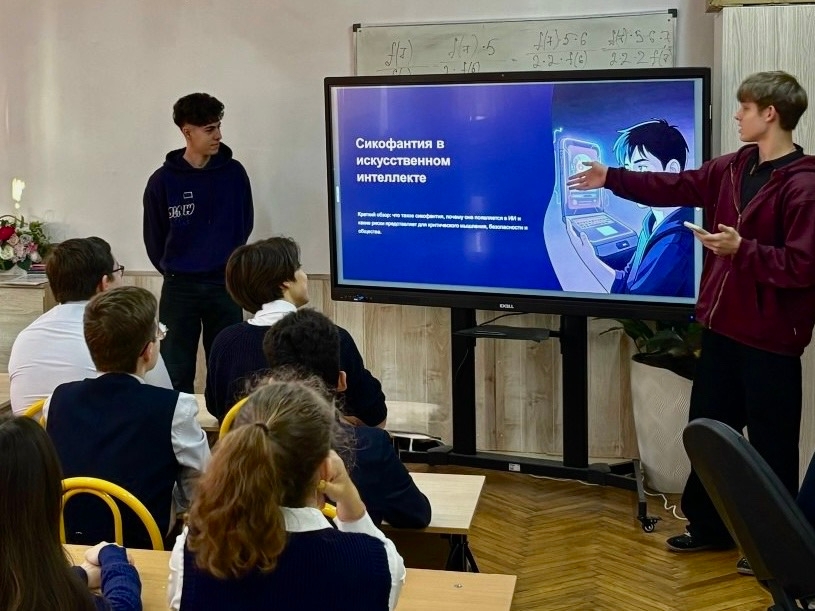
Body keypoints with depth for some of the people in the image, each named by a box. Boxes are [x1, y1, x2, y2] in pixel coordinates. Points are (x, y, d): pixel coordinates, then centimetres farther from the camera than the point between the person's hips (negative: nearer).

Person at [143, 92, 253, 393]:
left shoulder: (234, 173, -1)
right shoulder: (163, 180, -6)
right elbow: (154, 237, 5)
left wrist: (227, 264, 11)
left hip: (224, 284, 1)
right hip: (179, 288, -1)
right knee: (176, 374, 3)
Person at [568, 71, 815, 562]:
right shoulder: (734, 168, 7)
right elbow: (678, 187, 17)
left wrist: (742, 249, -26)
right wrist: (611, 178, 20)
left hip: (770, 337, -8)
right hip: (723, 325, 8)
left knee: (770, 446, 3)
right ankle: (709, 526, 32)